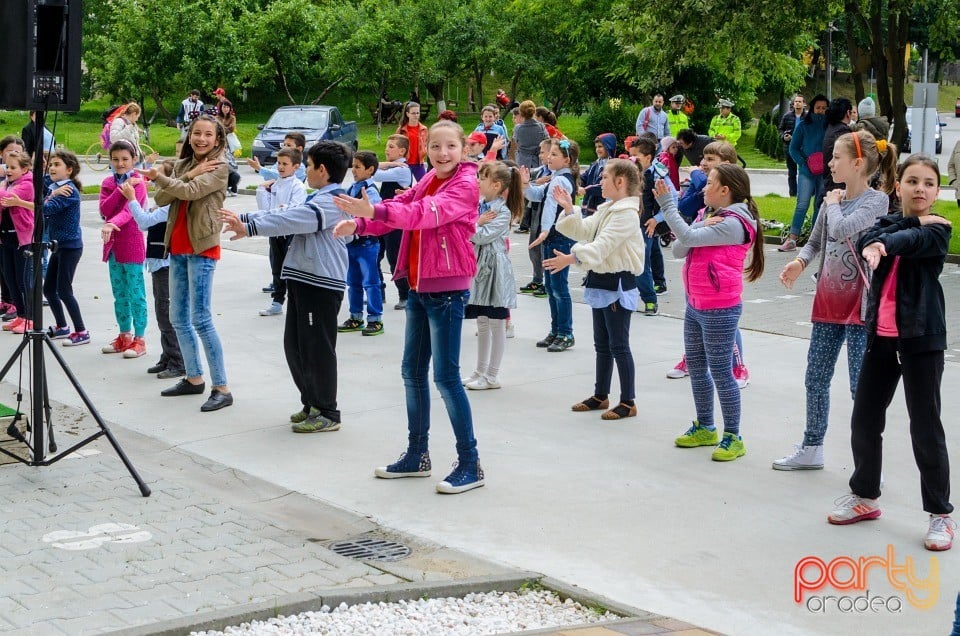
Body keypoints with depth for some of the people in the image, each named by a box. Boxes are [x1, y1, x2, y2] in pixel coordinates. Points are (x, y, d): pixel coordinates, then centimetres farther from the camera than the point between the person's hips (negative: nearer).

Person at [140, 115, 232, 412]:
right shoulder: (181, 165, 14)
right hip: (177, 247, 8)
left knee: (201, 318, -13)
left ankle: (222, 388, -11)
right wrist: (190, 175, -11)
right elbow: (161, 199, 0)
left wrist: (158, 176, -10)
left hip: (202, 248, -8)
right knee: (178, 318, 12)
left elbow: (190, 191, -21)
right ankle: (194, 379, 24)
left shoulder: (219, 167, -6)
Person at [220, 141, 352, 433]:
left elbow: (290, 220, -23)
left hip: (321, 285, -10)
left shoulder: (331, 202, -14)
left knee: (317, 348, -5)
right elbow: (285, 213, 16)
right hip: (304, 281, 10)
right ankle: (312, 404, 24)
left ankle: (328, 413, 3)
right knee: (295, 345, 13)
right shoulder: (317, 200, 21)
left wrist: (249, 227, -25)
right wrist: (244, 218, 8)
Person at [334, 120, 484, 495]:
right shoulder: (427, 182, 12)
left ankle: (470, 464, 1)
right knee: (412, 371, 13)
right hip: (419, 287, 9)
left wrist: (375, 211, -40)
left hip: (448, 289, -8)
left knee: (446, 375, -7)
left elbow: (427, 212, -28)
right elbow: (402, 206, 1)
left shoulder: (465, 186, -13)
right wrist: (360, 223, -18)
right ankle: (417, 455, 25)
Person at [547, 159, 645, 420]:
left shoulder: (626, 213, -17)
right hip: (600, 281, 10)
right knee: (602, 344, 18)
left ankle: (628, 402, 2)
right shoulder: (607, 209, 14)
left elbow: (603, 245, -27)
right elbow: (583, 231, 11)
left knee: (618, 345, -5)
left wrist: (571, 258, -36)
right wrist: (569, 209, -2)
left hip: (618, 284, -10)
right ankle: (600, 395, 28)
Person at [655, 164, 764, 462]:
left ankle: (733, 437, 4)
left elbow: (687, 238, -25)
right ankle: (705, 428, 28)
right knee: (696, 367, 16)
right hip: (695, 305, 10)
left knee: (720, 372, -4)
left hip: (719, 310, -10)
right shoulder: (712, 218, 13)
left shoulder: (733, 224, -17)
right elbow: (679, 249, 2)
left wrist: (667, 204, -18)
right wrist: (702, 226, -15)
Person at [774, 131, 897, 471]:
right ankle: (811, 448, 28)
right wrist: (799, 262, -5)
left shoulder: (876, 200, -12)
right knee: (815, 379, 14)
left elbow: (841, 229, -27)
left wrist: (833, 203, -8)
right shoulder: (834, 199, 8)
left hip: (859, 305, -7)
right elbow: (815, 241, 15)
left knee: (862, 386, -3)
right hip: (828, 301, 7)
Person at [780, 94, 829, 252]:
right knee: (802, 204, -8)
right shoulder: (803, 125, 3)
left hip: (825, 172, 1)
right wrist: (803, 163, -7)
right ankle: (792, 239, -9)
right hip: (807, 171, -1)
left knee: (820, 206, 4)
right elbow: (793, 148, 6)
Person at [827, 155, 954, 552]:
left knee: (925, 426, -3)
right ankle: (864, 496, 29)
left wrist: (884, 244, -48)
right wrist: (910, 222, -17)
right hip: (881, 336, 5)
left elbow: (911, 242, -27)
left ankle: (940, 514, 6)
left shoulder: (937, 230, -4)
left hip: (921, 338, -5)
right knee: (864, 419, 11)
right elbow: (865, 242, -11)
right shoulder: (888, 223, 12)